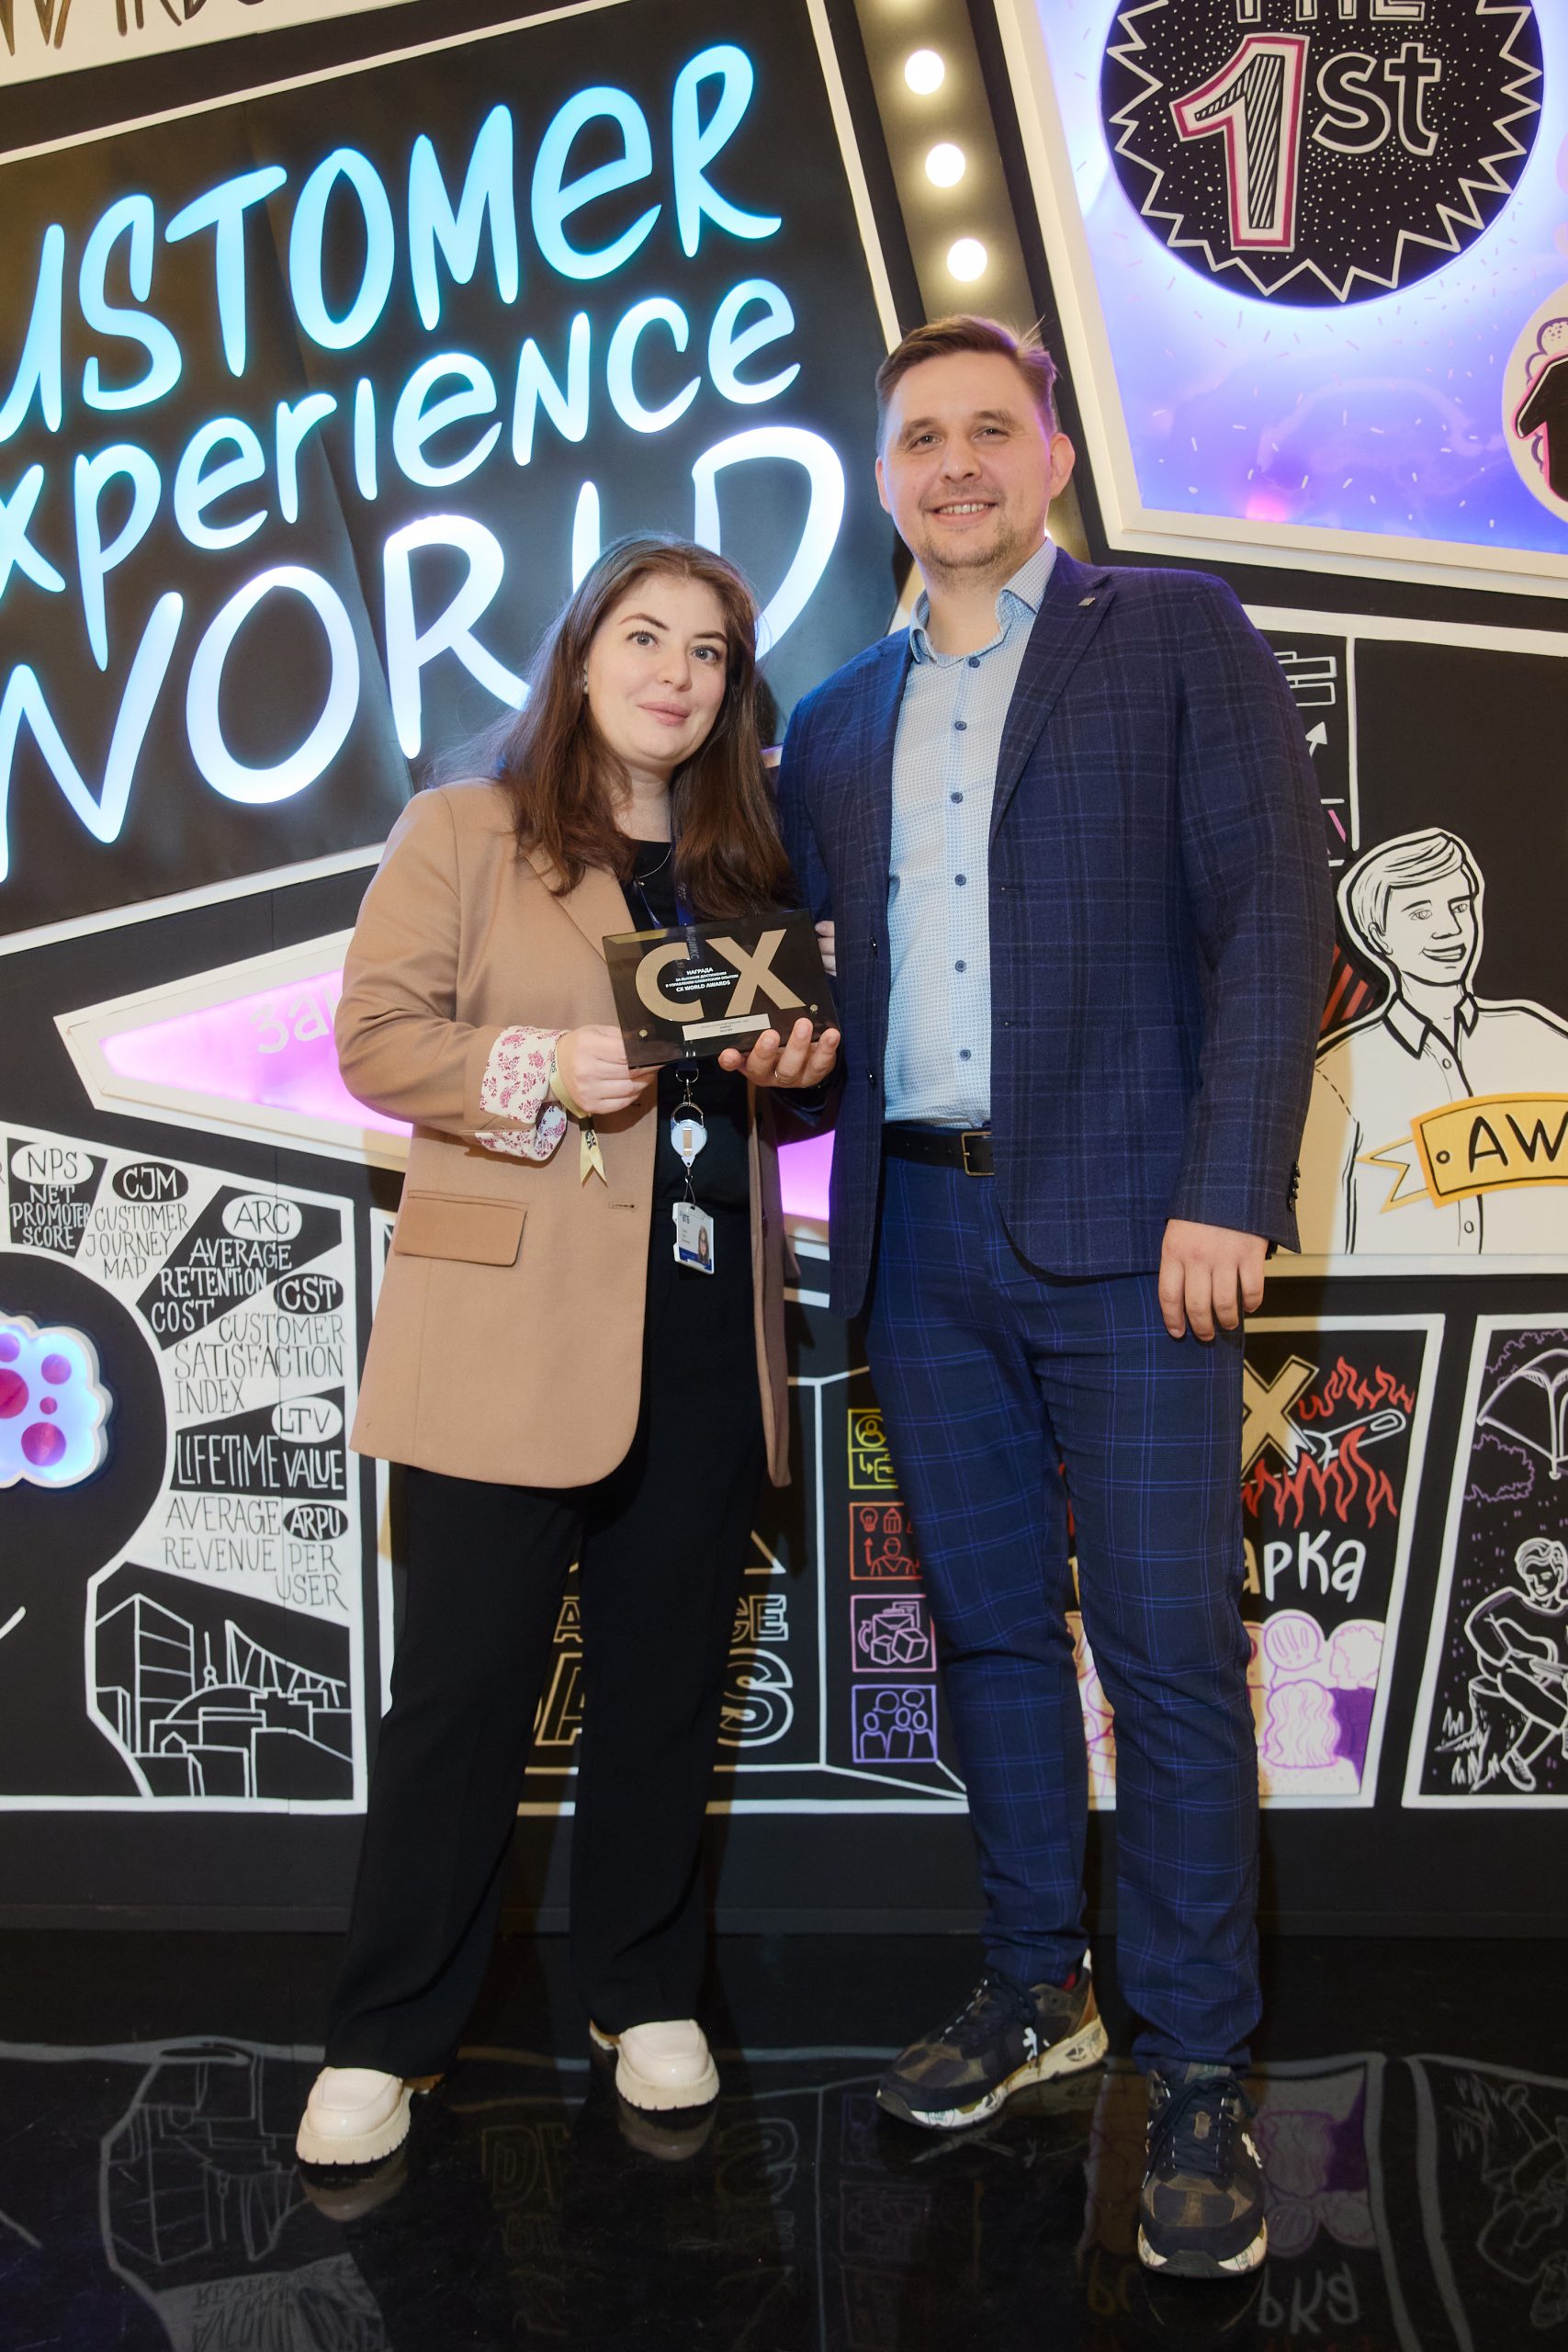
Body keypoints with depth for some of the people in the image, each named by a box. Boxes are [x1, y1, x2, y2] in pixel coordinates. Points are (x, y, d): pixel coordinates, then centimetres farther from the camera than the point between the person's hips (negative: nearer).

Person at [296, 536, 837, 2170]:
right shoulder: (463, 830, 4)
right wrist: (542, 1071, -18)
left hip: (707, 1327, 5)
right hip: (511, 1323, -4)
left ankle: (645, 1995, 27)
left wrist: (793, 1063, 2)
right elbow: (374, 1039, -3)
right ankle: (384, 2039, 13)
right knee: (464, 1685, -1)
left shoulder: (745, 863, 18)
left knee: (666, 1677, 11)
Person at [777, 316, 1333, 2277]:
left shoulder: (1179, 635, 4)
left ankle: (1197, 2075, 10)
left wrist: (1224, 1195, -14)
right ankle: (1035, 1987, 28)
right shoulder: (838, 721, 18)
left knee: (1168, 1647, -3)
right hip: (922, 1232, 5)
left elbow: (1272, 918, -5)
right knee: (989, 1627, 12)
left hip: (1120, 1227, -4)